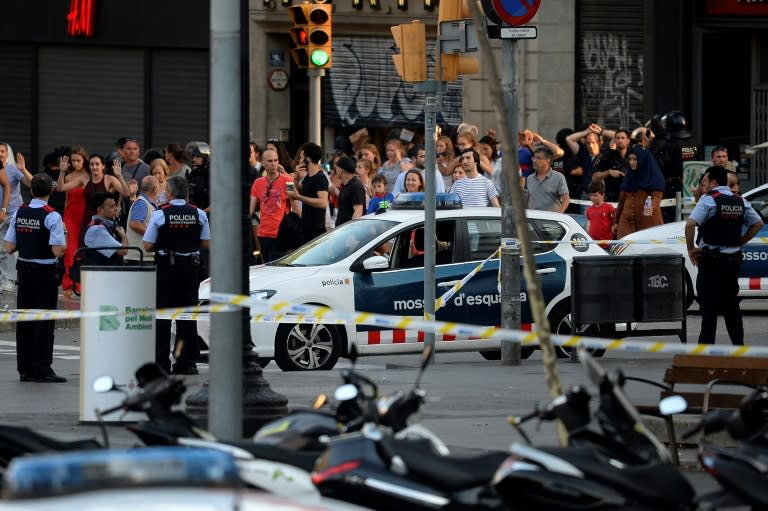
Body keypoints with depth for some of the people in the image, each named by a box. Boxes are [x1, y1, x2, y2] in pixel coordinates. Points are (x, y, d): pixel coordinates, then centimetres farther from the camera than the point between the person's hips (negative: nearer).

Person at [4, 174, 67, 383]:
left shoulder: (19, 213, 2)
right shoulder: (52, 216, -14)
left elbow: (9, 246, 2)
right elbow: (58, 251, -19)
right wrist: (65, 243, 1)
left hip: (24, 269, 5)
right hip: (45, 272, -5)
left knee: (24, 319, 11)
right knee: (44, 321, 0)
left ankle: (25, 369, 15)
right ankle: (42, 370, 1)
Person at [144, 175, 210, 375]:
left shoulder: (160, 214, -10)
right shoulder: (199, 214, -2)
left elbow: (148, 246, -9)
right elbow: (206, 243, 2)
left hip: (166, 266, -3)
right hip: (191, 267, 3)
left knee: (162, 315, 4)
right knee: (188, 316, 9)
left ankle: (161, 362, 2)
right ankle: (187, 363, 9)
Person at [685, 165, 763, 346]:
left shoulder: (709, 199, -11)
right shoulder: (740, 201, 9)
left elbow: (690, 224, -22)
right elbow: (758, 223, 17)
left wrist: (691, 248, -10)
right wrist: (739, 242, 15)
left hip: (711, 258, -6)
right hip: (733, 259, 6)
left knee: (708, 304, -2)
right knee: (731, 302, 14)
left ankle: (706, 342, -4)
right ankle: (738, 342, 15)